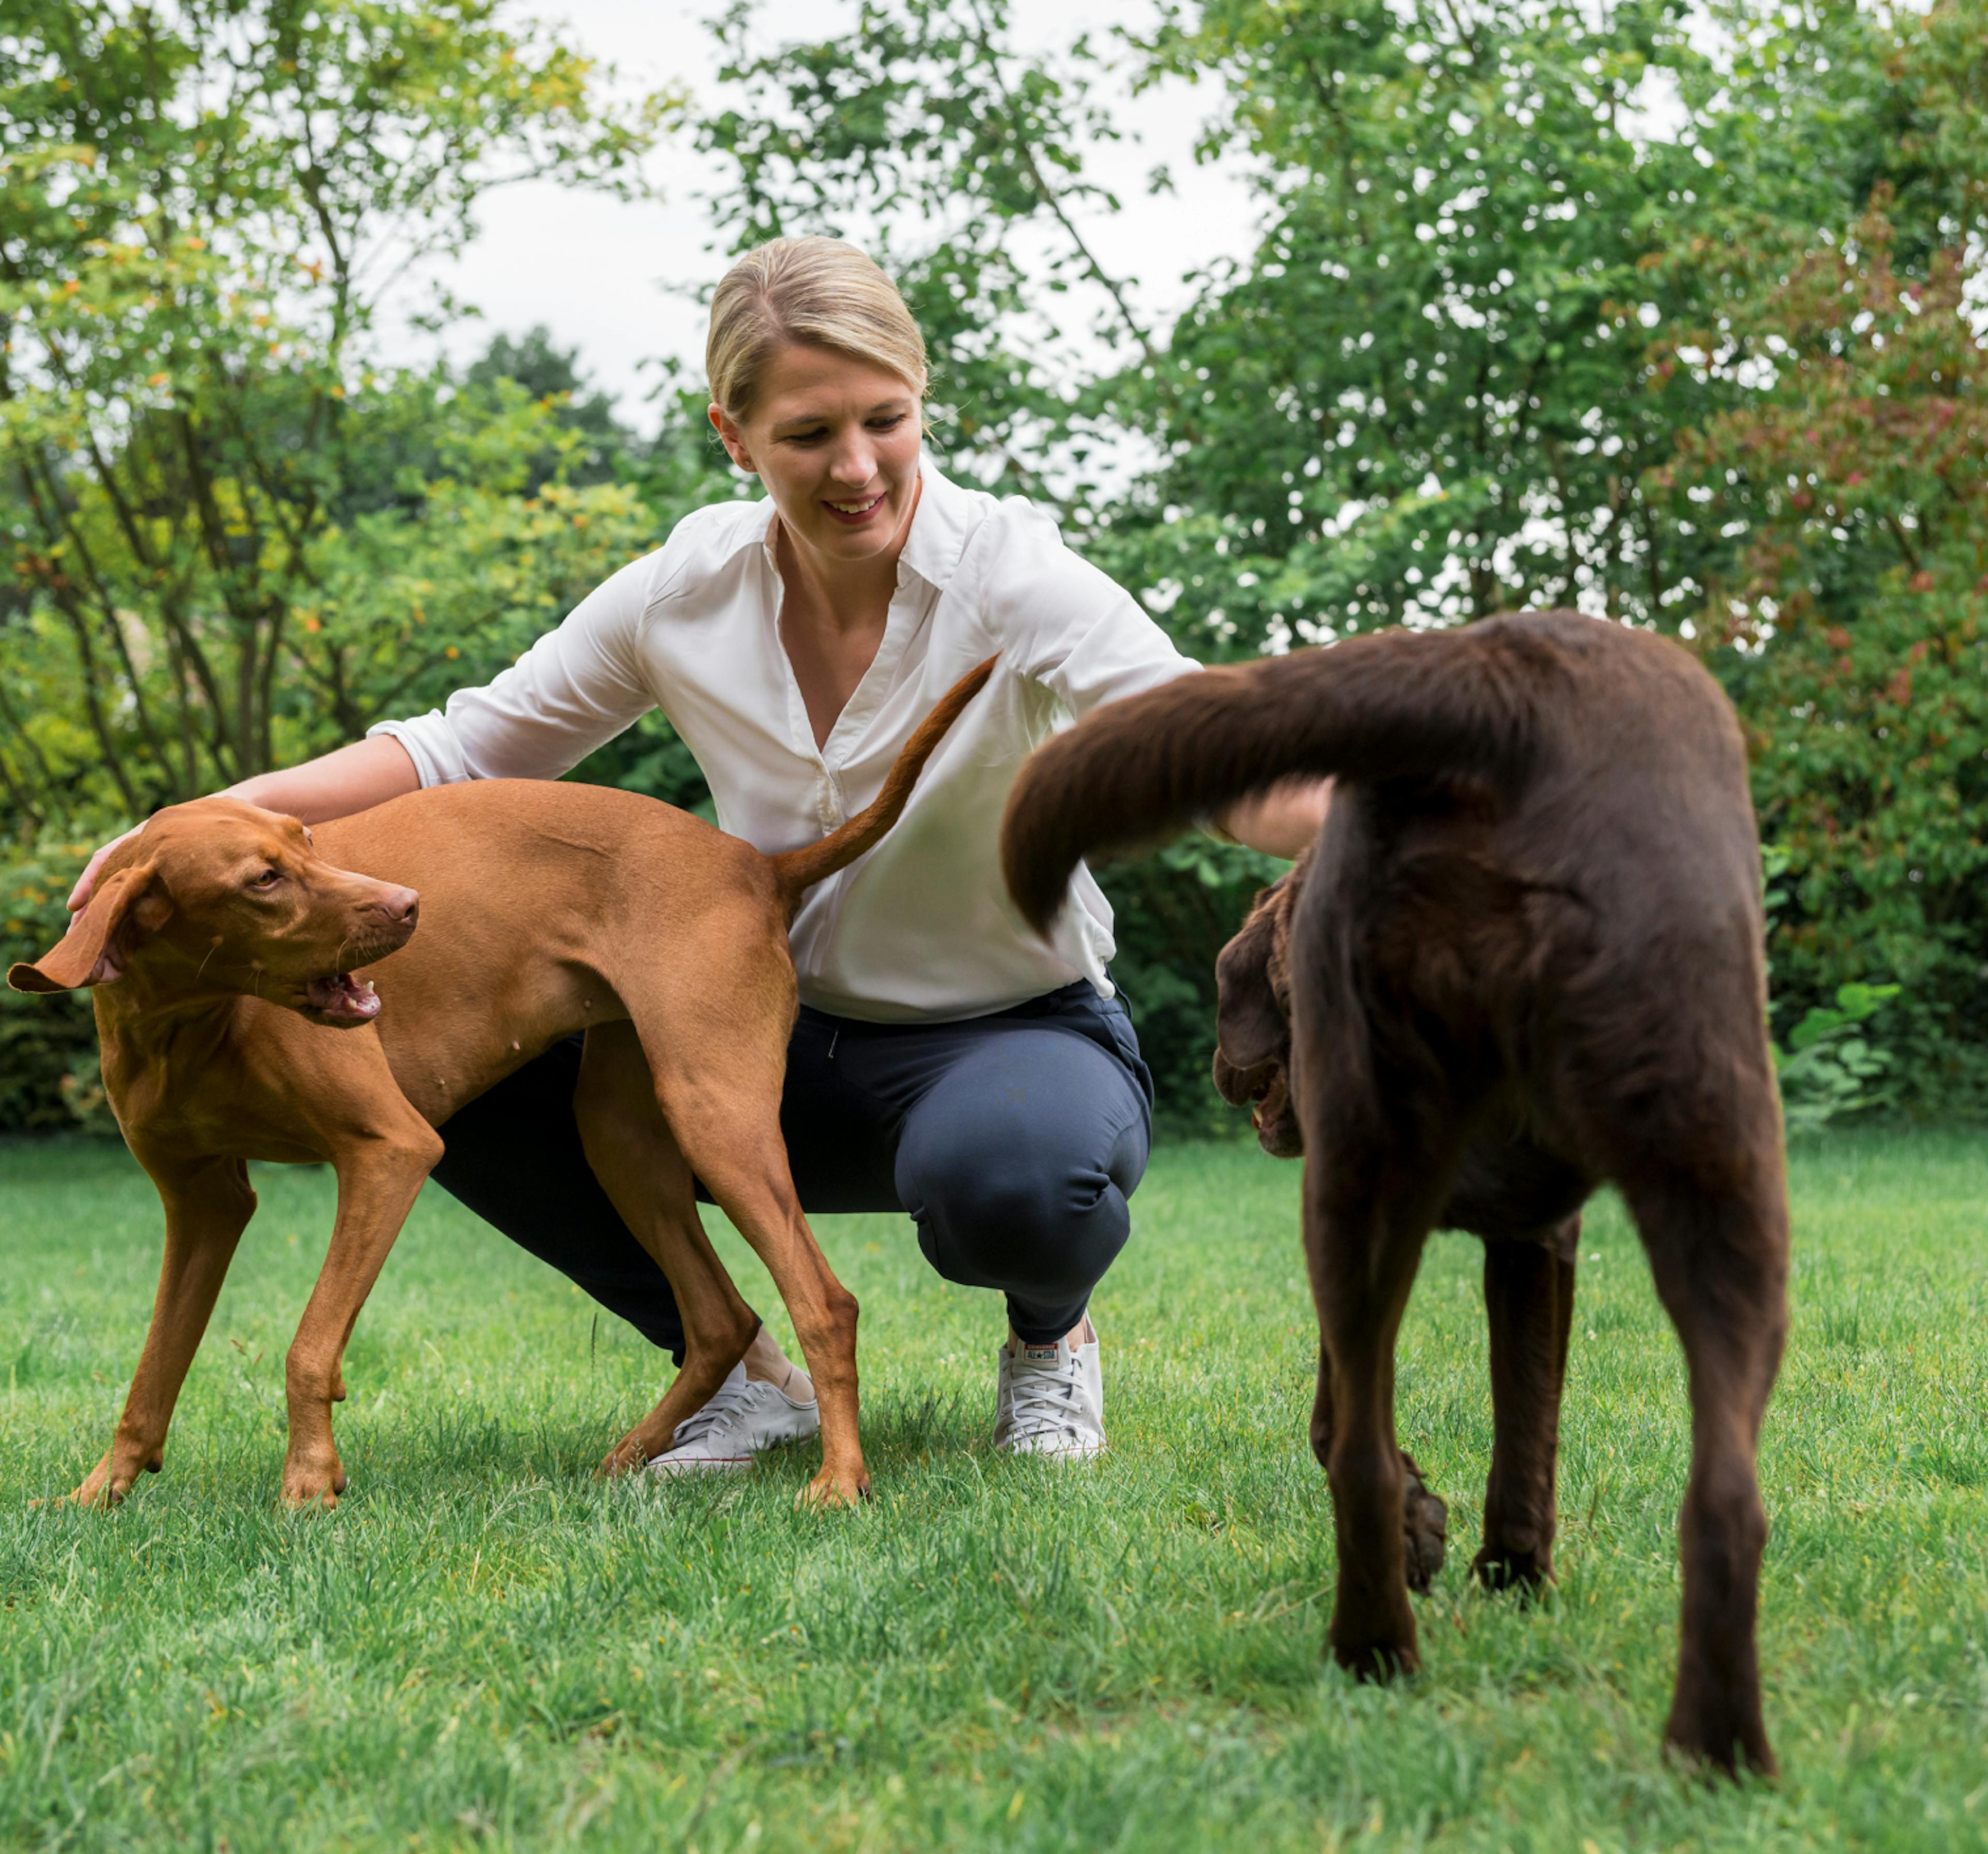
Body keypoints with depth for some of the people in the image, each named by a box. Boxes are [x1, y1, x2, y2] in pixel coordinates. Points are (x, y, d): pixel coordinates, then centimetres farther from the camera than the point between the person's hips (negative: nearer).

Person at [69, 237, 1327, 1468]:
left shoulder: (1016, 581, -20)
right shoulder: (691, 587, -8)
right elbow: (469, 750, 1)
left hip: (1021, 1035, -4)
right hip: (787, 1041, 4)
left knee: (1004, 1177, -41)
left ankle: (1053, 1333, 0)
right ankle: (744, 1370, 3)